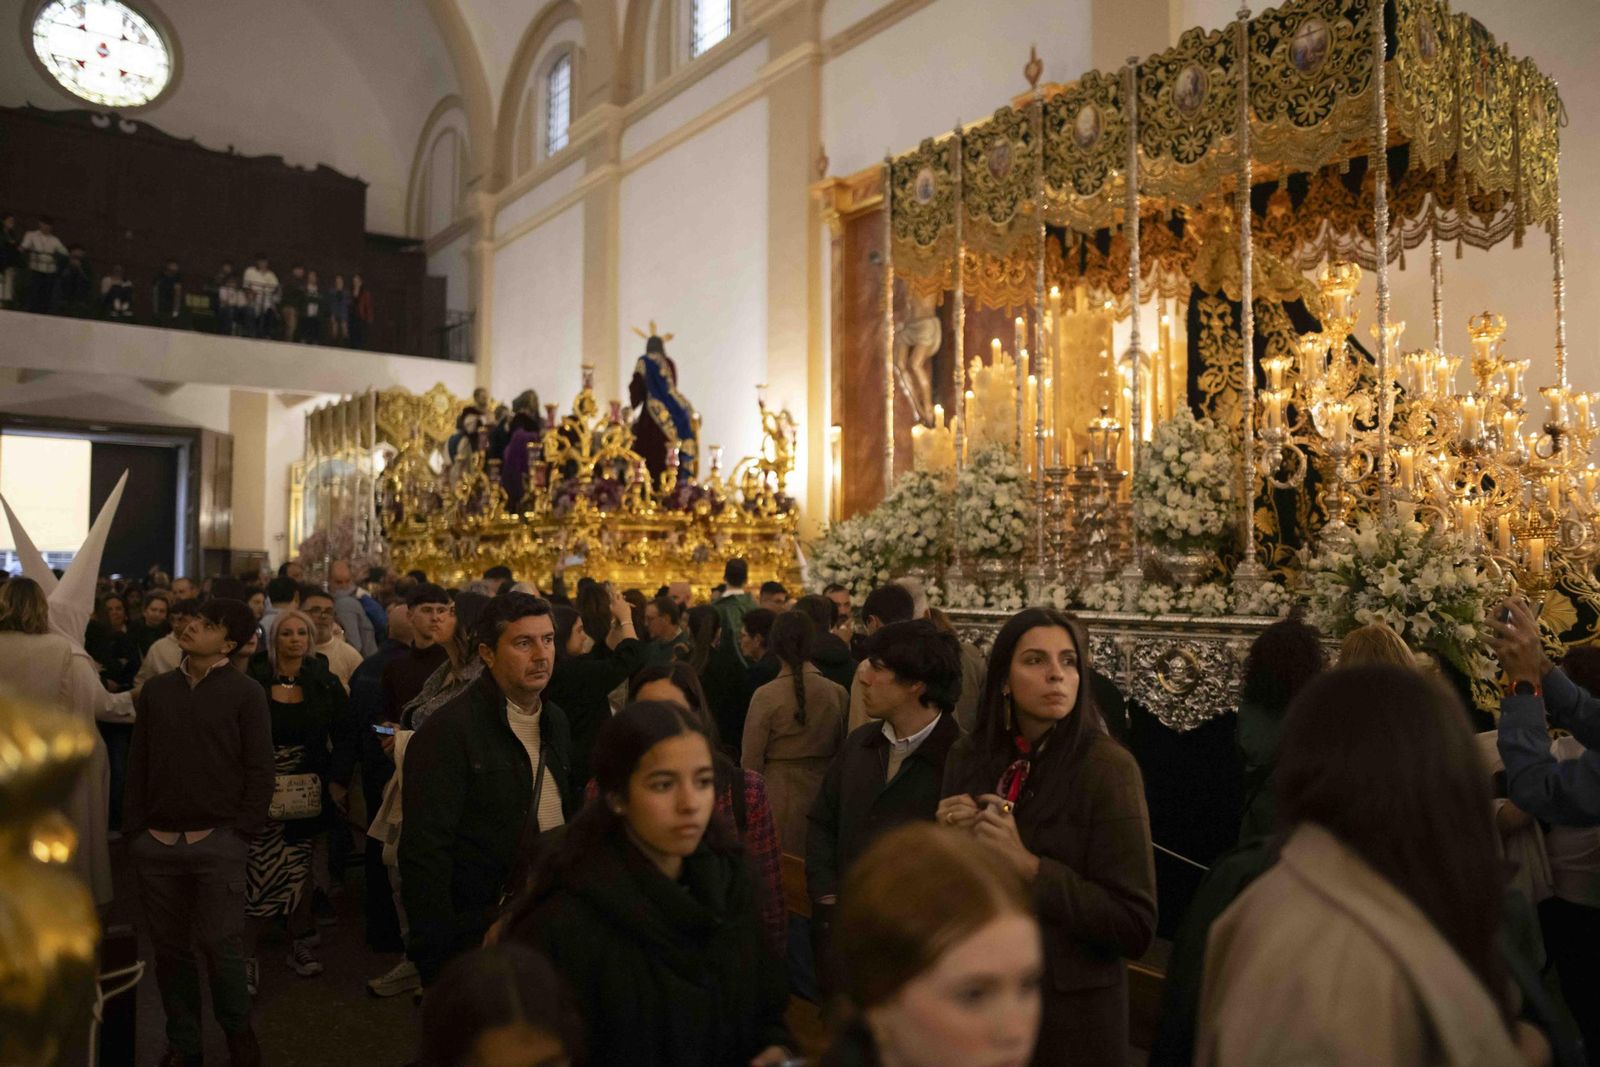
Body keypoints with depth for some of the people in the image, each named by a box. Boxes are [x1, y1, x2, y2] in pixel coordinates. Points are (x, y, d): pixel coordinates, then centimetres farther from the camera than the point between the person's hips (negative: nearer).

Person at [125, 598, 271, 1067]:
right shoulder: (156, 689, 9)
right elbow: (138, 763, 10)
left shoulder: (245, 693, -4)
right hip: (156, 841, 4)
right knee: (170, 949, 11)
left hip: (218, 840, -4)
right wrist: (133, 829, 5)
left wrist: (241, 831, -9)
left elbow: (259, 770, -5)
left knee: (220, 945, -2)